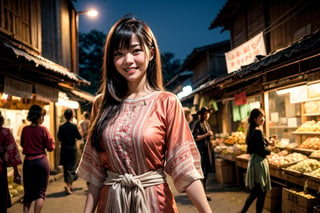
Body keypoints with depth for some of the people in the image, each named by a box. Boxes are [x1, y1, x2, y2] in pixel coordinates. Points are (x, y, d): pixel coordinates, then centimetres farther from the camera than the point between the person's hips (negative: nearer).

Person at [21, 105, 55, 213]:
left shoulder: (25, 129, -1)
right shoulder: (43, 129, -12)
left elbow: (22, 144, 14)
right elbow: (51, 147, -7)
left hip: (28, 162, 4)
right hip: (41, 161, -3)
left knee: (28, 191, 17)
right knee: (40, 192, 6)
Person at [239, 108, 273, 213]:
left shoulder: (251, 131, 10)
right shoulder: (258, 131, -18)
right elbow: (263, 151, -19)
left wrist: (267, 142, 9)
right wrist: (269, 147, 1)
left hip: (252, 161, 10)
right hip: (259, 162, -10)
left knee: (254, 191, 19)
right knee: (261, 193, 2)